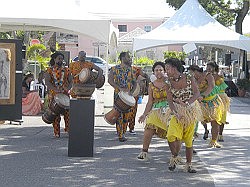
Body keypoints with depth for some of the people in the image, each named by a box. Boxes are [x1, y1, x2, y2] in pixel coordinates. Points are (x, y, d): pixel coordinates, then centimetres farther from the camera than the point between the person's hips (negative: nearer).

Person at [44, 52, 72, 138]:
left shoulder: (66, 70, 11)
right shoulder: (49, 70, 3)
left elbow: (71, 81, 7)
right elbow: (47, 82, -10)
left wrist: (68, 88, -15)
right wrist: (55, 89, -25)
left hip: (64, 95, 2)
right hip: (53, 95, -1)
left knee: (67, 113, -7)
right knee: (55, 115, 1)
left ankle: (68, 130, 0)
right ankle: (56, 133, 7)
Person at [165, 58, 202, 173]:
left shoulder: (189, 79, -2)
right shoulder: (169, 84, 1)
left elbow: (197, 94, -11)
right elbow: (170, 101, -6)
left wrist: (186, 103, -28)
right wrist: (176, 113, -24)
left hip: (191, 111, -1)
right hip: (177, 113, 1)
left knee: (188, 140, 1)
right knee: (171, 137, -19)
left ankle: (188, 165, 16)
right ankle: (175, 157, 9)